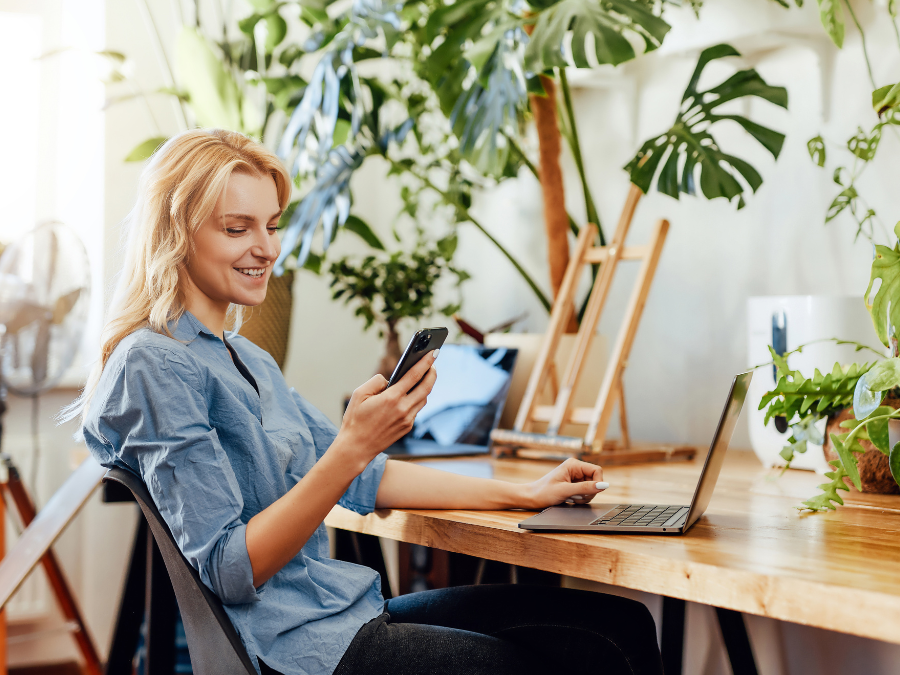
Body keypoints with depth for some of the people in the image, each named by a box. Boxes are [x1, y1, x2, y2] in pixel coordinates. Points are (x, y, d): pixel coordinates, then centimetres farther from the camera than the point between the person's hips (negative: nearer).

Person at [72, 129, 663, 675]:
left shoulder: (247, 359, 17)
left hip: (346, 613, 9)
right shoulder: (154, 366, -13)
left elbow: (365, 481, 20)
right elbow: (229, 571, -18)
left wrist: (524, 495, 15)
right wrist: (351, 449, -26)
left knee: (624, 622, 1)